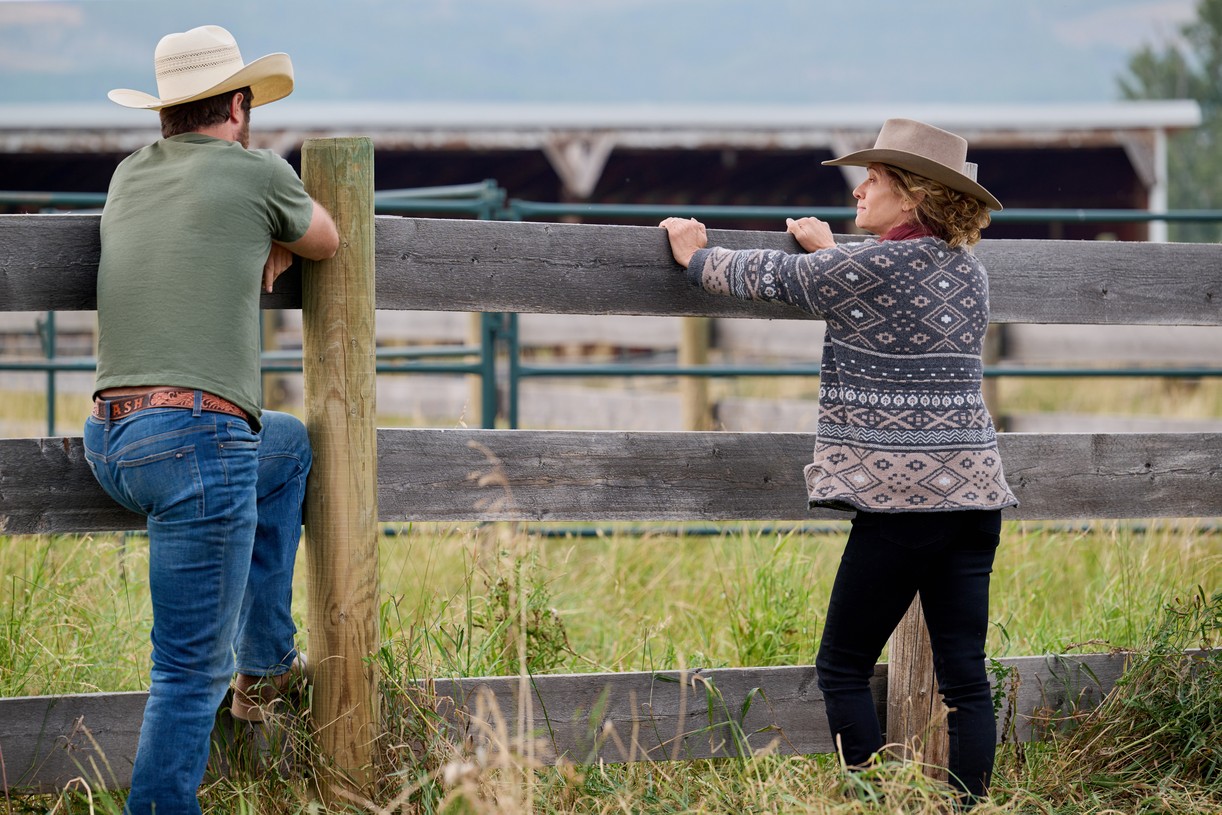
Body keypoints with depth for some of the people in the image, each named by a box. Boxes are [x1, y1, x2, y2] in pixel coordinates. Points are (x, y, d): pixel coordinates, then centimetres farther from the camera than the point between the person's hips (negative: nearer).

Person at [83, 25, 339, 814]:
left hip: (110, 442, 8)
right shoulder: (256, 172, 1)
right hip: (198, 443, -7)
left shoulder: (131, 174, 18)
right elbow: (325, 240, 20)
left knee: (289, 444, 33)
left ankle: (267, 662, 31)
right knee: (191, 673, -4)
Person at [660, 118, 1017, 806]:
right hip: (975, 491, 7)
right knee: (965, 675, 6)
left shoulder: (870, 267, -11)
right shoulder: (969, 269, 10)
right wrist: (829, 251, 42)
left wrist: (697, 256, 21)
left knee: (843, 667, 3)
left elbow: (768, 277, 3)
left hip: (904, 497, -7)